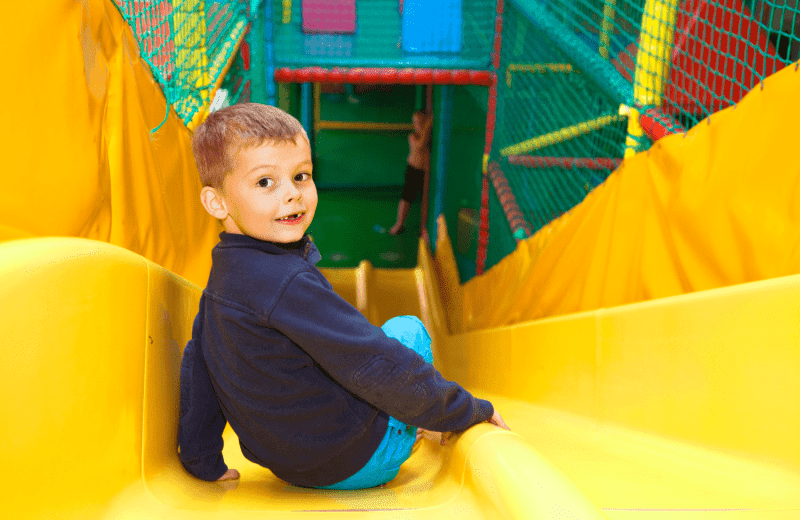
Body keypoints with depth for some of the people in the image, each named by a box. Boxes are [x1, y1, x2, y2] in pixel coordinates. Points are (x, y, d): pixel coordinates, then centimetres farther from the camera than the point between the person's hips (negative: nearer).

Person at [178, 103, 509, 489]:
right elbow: (377, 369, -28)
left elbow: (197, 369, 7)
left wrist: (203, 463, 17)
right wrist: (470, 411, -16)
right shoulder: (288, 283, -30)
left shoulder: (223, 276, 0)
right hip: (356, 464, -8)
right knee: (407, 328, 13)